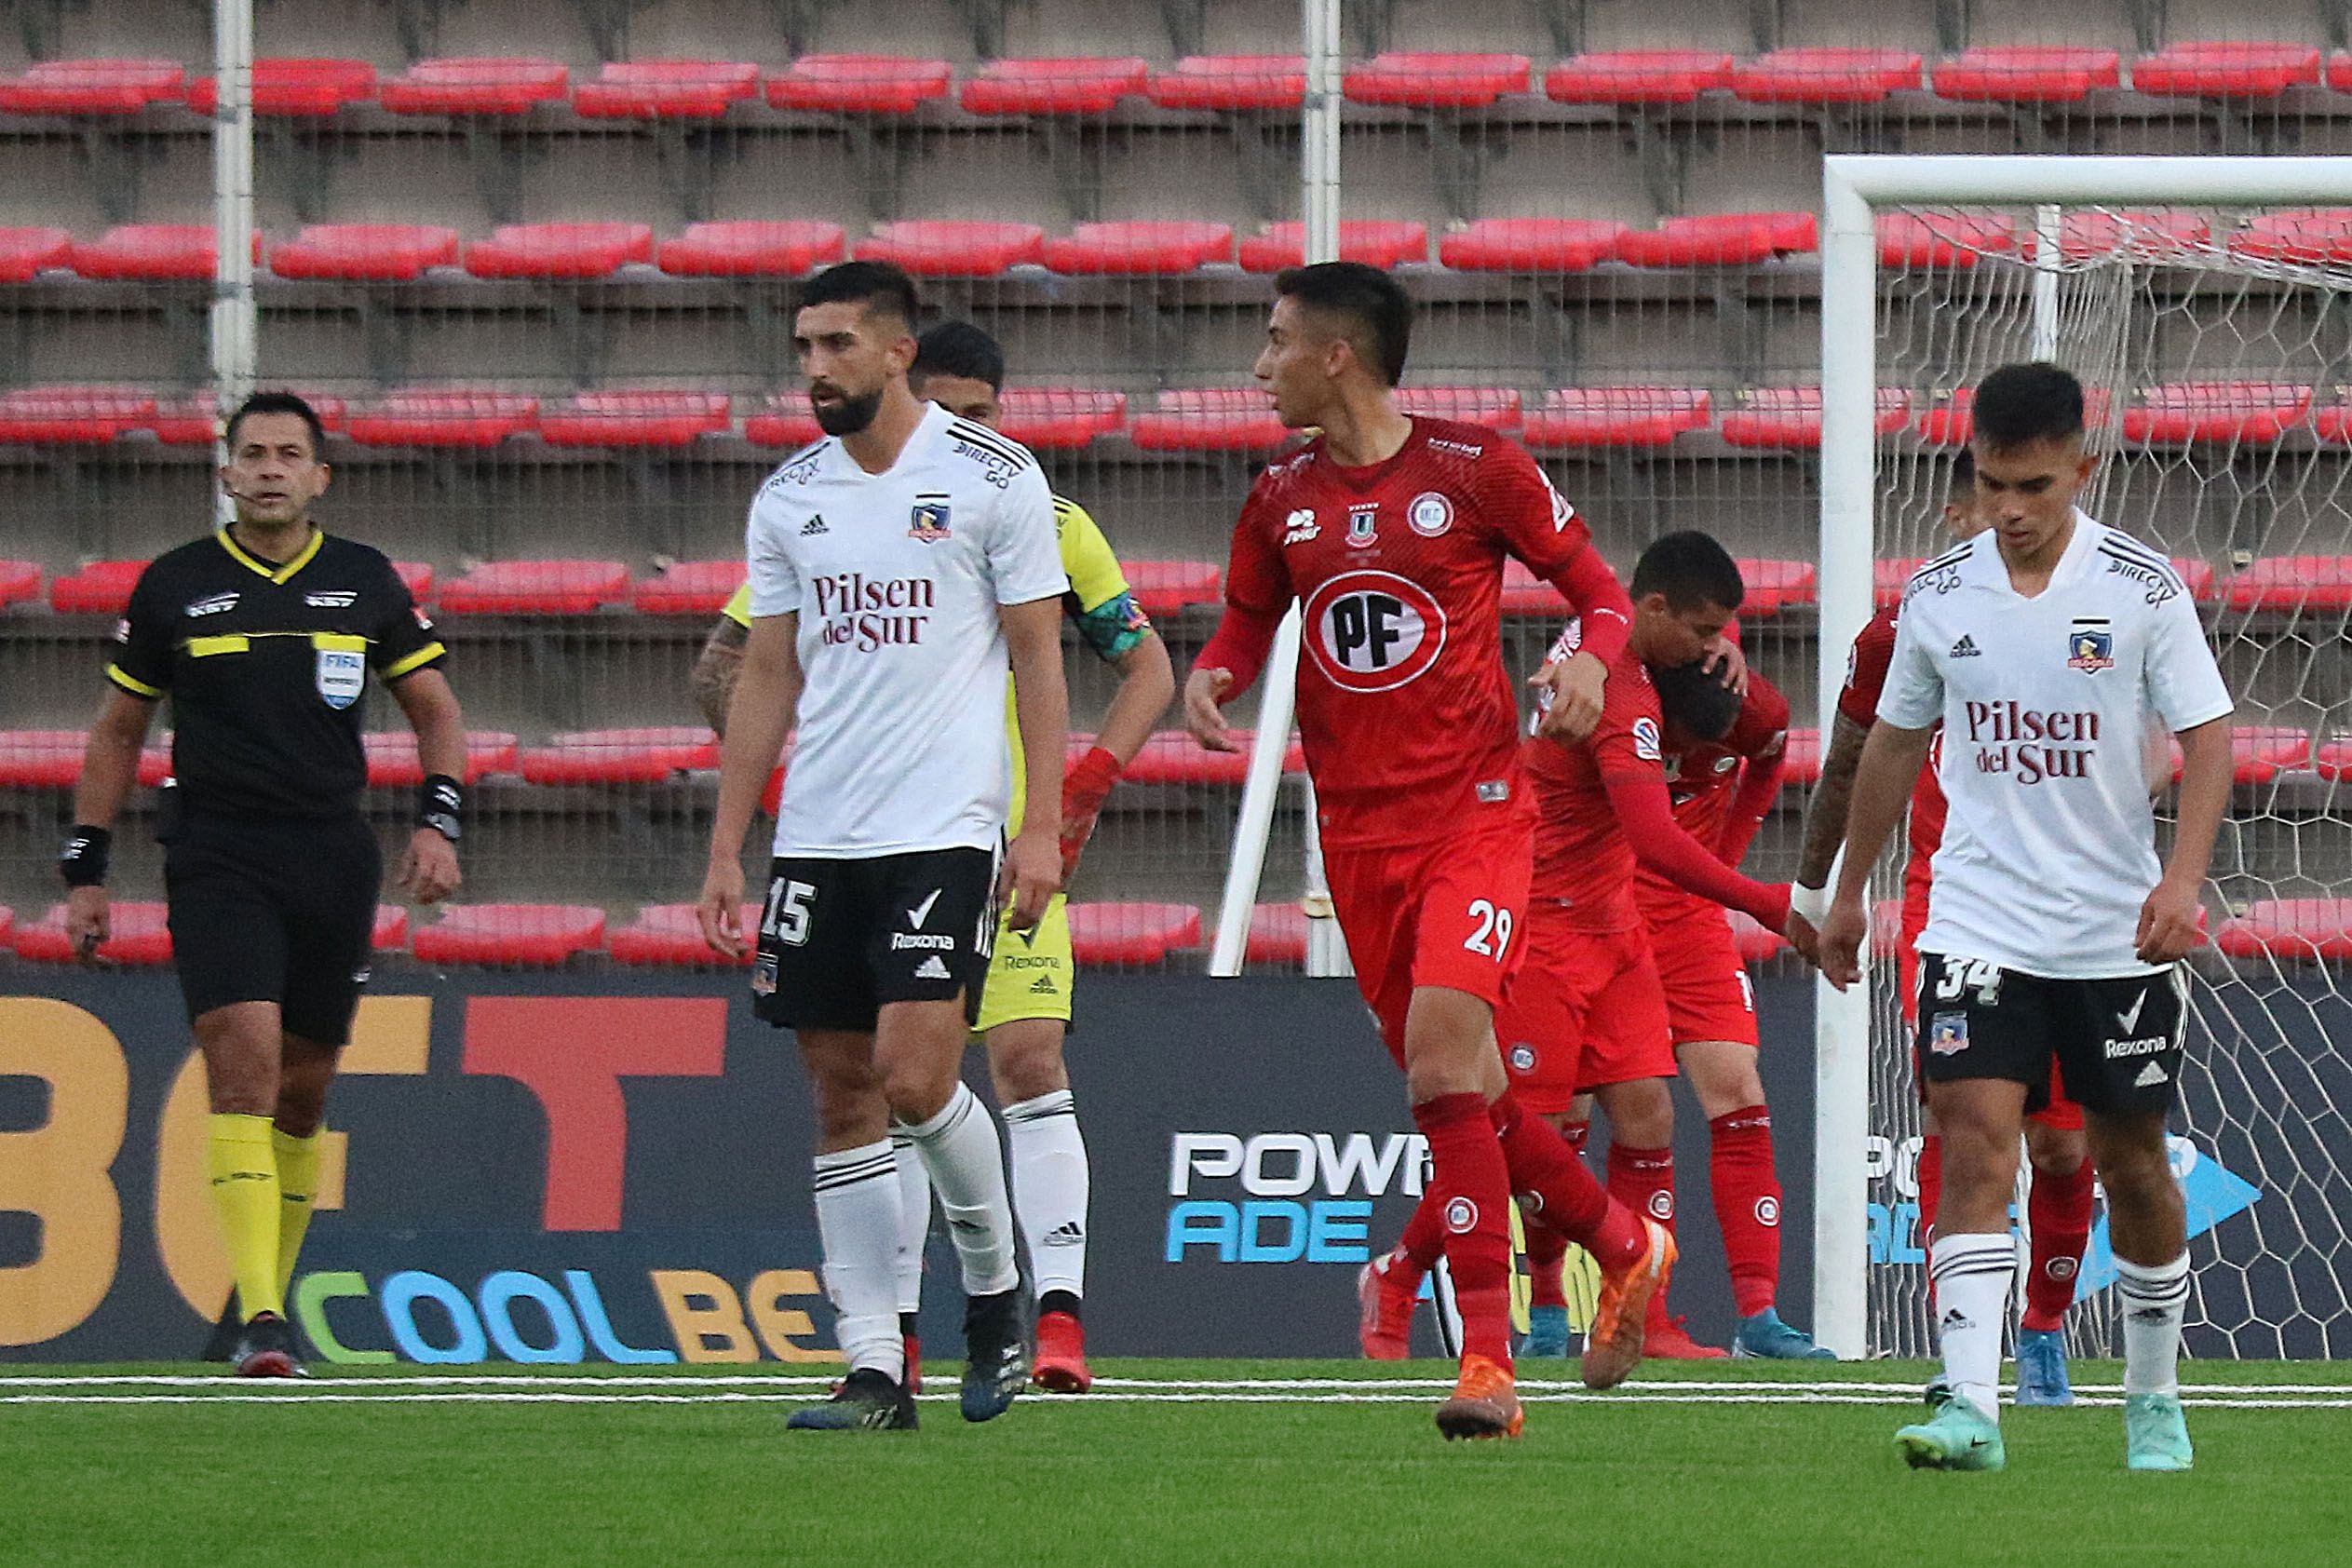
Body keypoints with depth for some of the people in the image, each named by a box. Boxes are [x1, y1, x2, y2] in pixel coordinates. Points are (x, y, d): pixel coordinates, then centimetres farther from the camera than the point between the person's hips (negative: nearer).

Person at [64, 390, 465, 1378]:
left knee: (302, 1089, 6)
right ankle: (259, 1322, -24)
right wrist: (85, 869, 9)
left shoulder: (366, 583, 8)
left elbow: (435, 710, 15)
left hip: (333, 853, 2)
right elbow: (118, 731, 13)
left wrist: (440, 821, -1)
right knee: (244, 1063, -18)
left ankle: (265, 1303, 22)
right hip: (215, 856, -2)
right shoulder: (174, 586, 5)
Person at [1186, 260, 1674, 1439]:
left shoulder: (1477, 469, -5)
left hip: (1475, 807, -6)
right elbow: (1247, 625, 22)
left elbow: (1596, 586, 3)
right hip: (1357, 832, 6)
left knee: (1442, 1049, -21)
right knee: (1451, 1083, 8)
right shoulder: (1282, 500, 8)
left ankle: (1486, 1362, -21)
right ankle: (1623, 1244, 33)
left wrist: (1592, 656, -18)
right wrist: (1211, 676, -1)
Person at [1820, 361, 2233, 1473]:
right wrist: (1849, 893, 20)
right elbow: (1895, 743, 15)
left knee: (2130, 1160, 9)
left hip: (2118, 931, -1)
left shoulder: (2143, 589, -6)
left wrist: (2182, 878, -22)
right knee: (1974, 1141, -15)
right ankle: (1970, 1411, -23)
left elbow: (2207, 738, -7)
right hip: (1979, 921, 1)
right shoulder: (1937, 597, 1)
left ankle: (2155, 1399, 28)